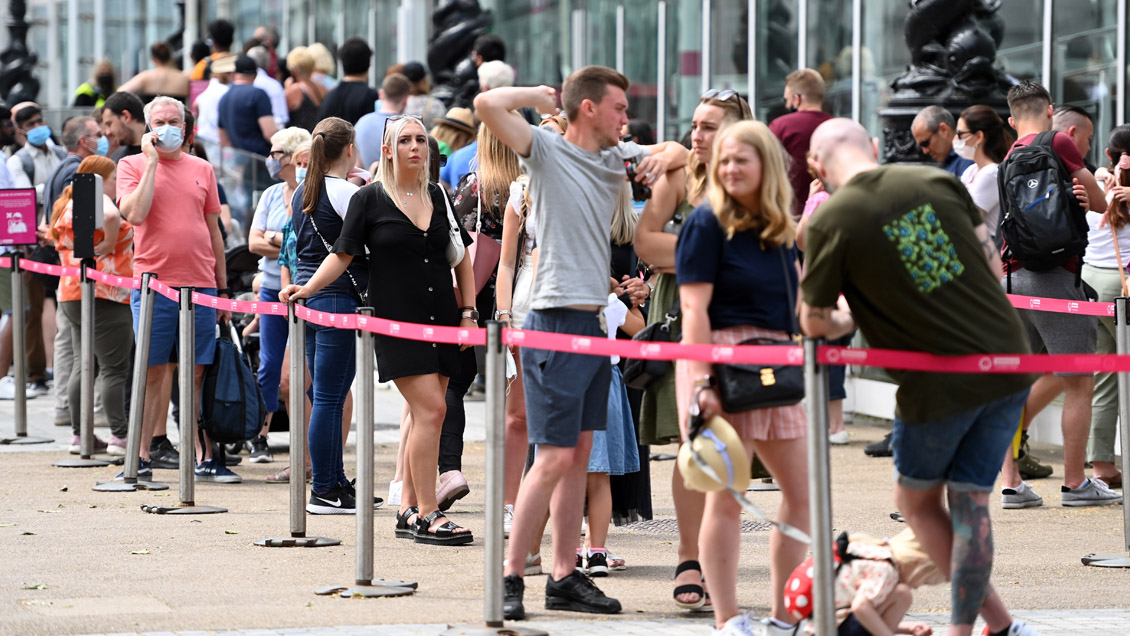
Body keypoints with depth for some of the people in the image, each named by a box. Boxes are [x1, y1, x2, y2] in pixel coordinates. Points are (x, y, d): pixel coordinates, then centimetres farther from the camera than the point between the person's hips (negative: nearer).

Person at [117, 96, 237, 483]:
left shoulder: (201, 169, 13)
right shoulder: (133, 165, 3)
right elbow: (135, 214, -14)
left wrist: (222, 287, 14)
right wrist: (152, 161, -11)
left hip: (200, 284, 3)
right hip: (153, 281, -3)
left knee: (198, 374, 4)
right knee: (152, 372, 0)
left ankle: (205, 458, 6)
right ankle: (141, 458, 7)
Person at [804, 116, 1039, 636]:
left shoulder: (830, 222, -10)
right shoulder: (937, 181, 1)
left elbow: (815, 324, 0)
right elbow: (992, 266, 8)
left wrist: (853, 317, 21)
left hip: (939, 385, -4)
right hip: (1008, 365, 4)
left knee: (916, 500, 18)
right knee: (970, 504, 11)